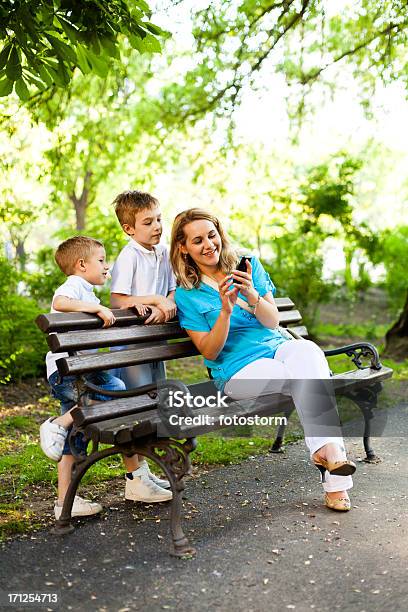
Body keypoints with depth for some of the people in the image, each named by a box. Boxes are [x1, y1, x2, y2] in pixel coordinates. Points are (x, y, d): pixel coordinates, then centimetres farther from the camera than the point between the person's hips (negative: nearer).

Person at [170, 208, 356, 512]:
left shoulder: (249, 265, 10)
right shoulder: (186, 295, 3)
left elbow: (273, 321, 4)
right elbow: (209, 351, -3)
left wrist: (252, 296, -16)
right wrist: (225, 310, -19)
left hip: (277, 347, 3)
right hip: (237, 369, -3)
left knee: (307, 351, -33)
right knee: (306, 375, -32)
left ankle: (327, 449, -37)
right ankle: (329, 450, -25)